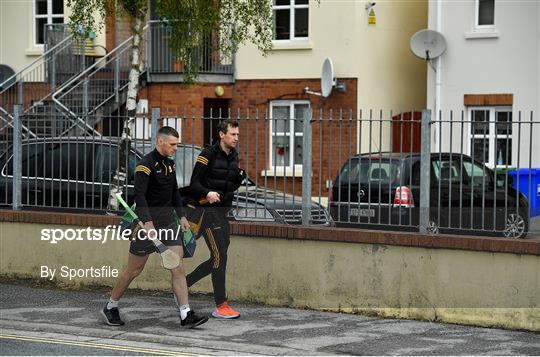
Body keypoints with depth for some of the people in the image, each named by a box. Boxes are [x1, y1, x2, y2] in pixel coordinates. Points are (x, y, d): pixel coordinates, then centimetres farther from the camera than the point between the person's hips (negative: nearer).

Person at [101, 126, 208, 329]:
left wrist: (181, 216, 15)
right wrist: (147, 222, -32)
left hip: (168, 221, 7)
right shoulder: (146, 165, -15)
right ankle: (110, 307, 22)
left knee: (177, 268, -3)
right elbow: (140, 195, -23)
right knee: (134, 269, 4)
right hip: (148, 222, -7)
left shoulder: (170, 164, 10)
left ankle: (186, 315, -5)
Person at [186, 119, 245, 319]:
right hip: (207, 210, -8)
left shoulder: (233, 156, 12)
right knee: (220, 256, -11)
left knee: (219, 258, 9)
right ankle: (221, 306, -8)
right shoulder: (208, 154, -11)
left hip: (222, 211, 8)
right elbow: (194, 184, -13)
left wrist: (239, 178, -2)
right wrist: (207, 193, -32)